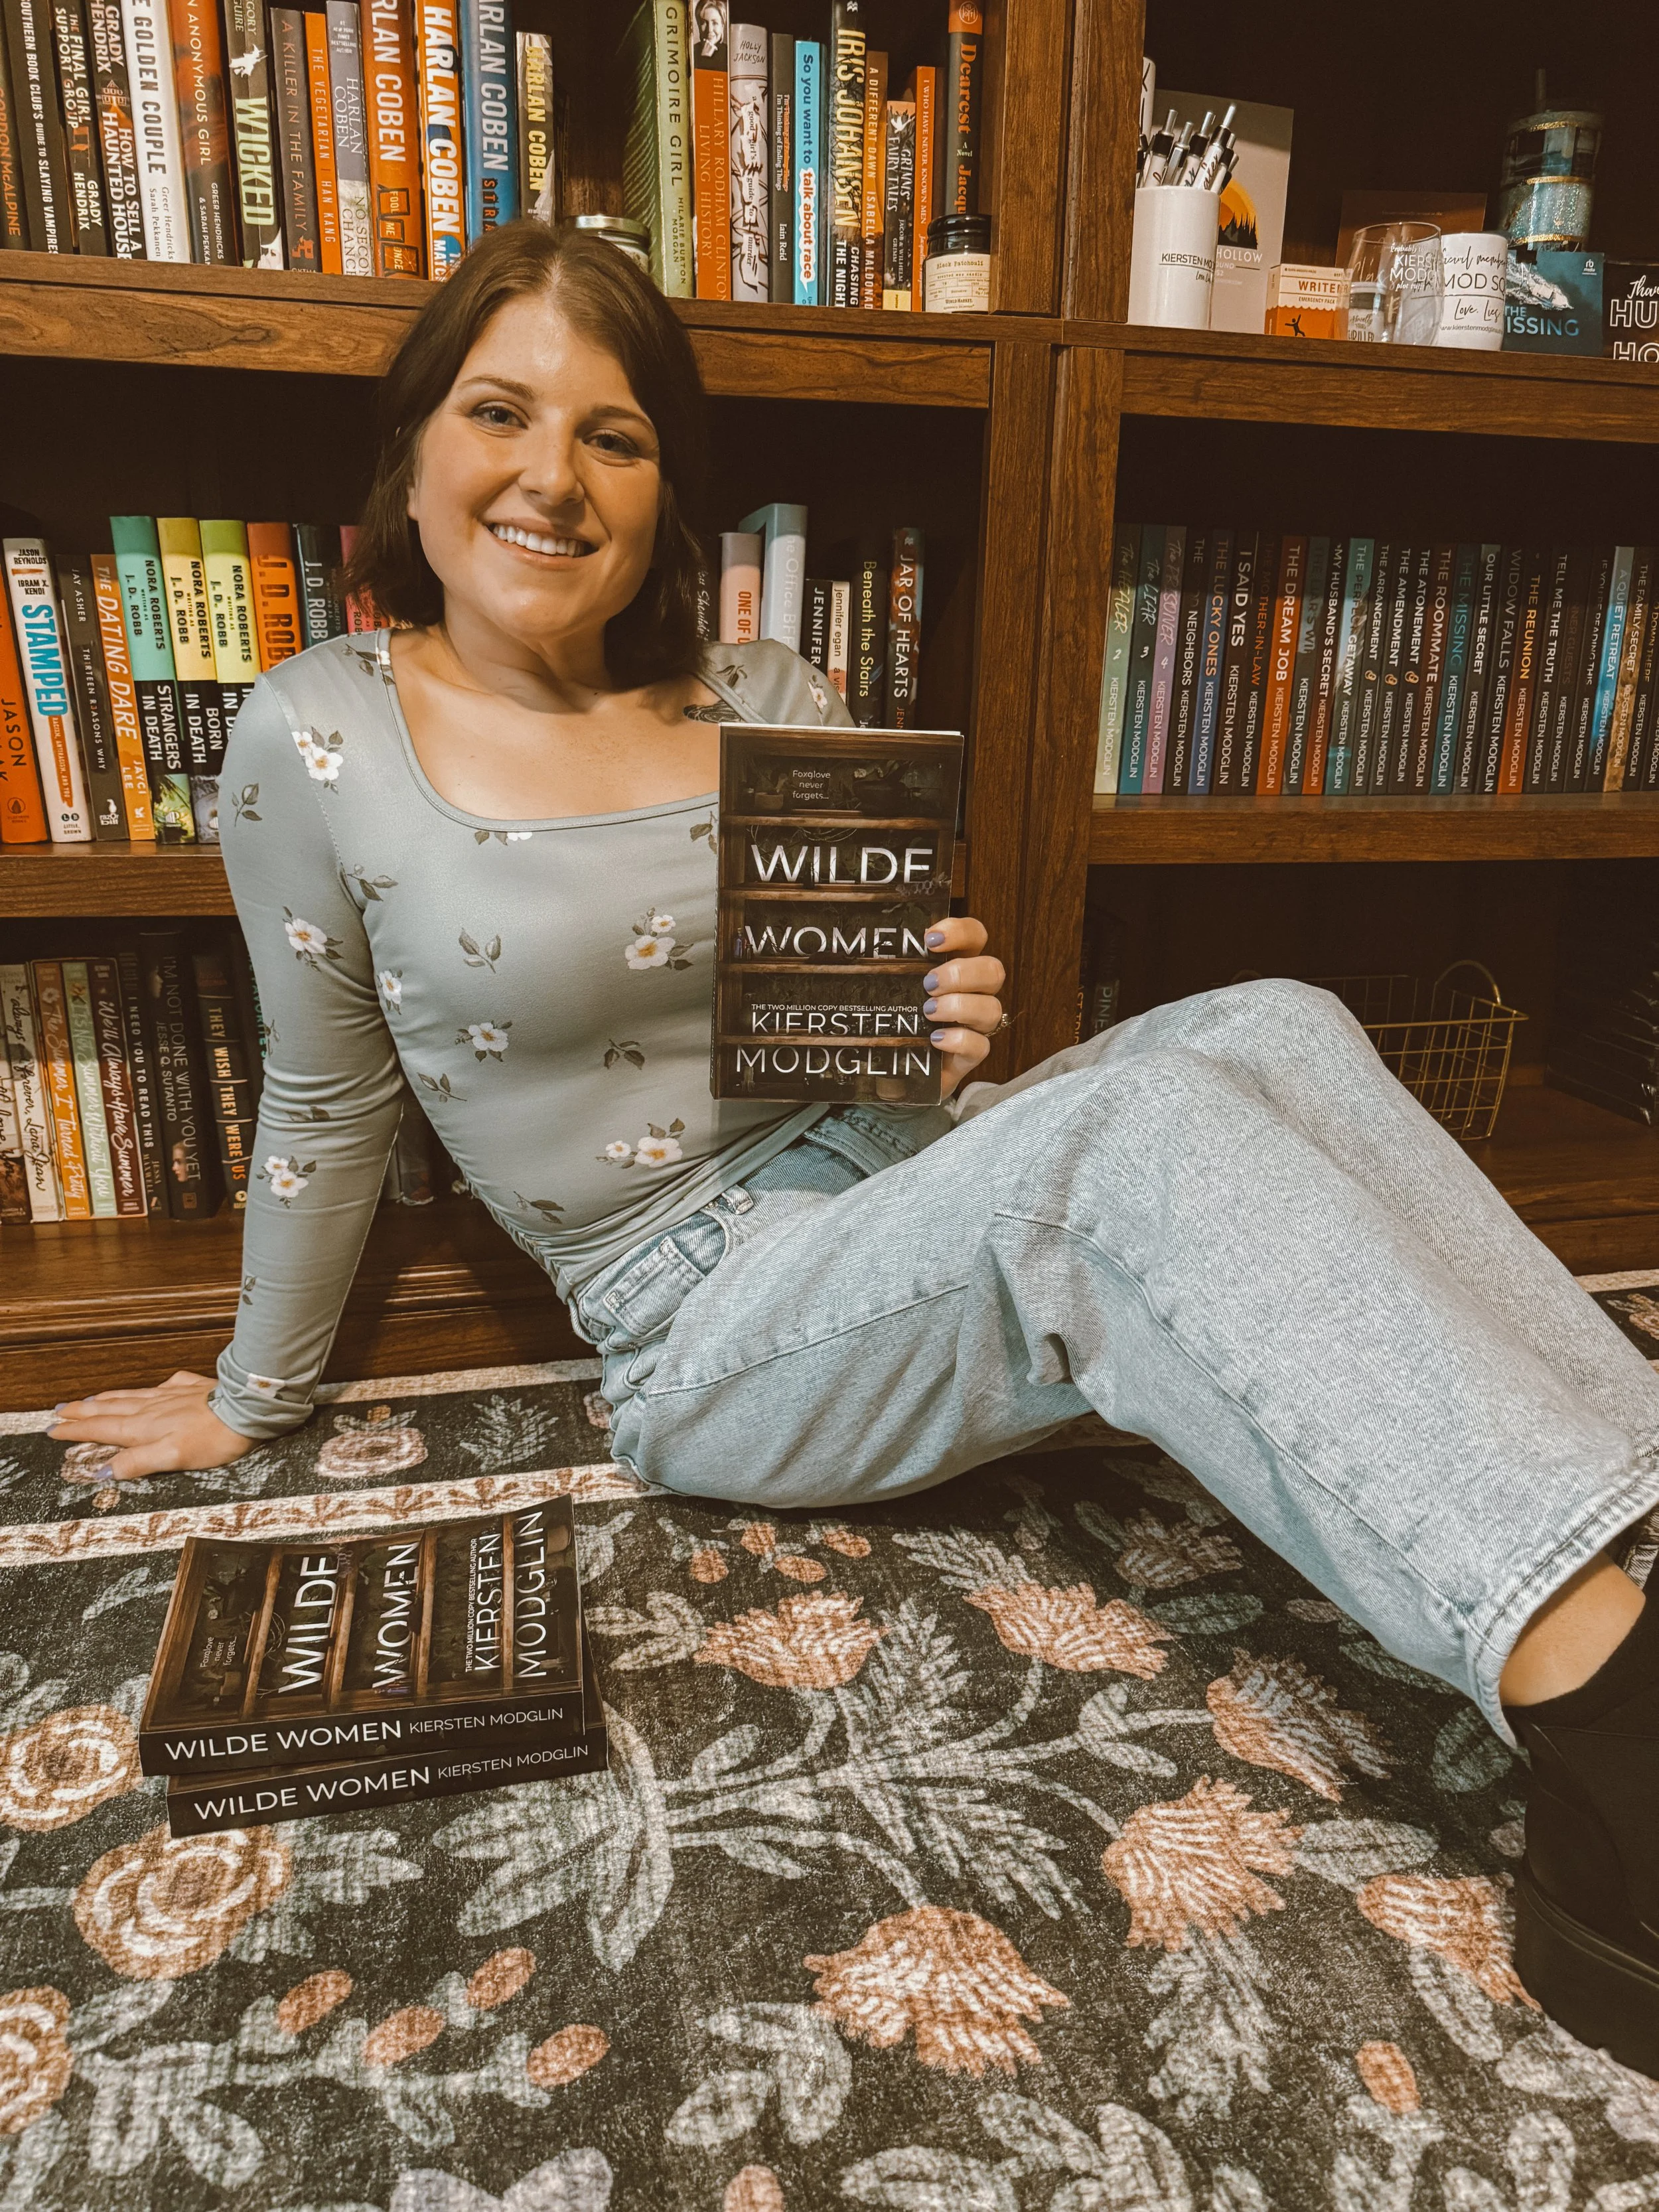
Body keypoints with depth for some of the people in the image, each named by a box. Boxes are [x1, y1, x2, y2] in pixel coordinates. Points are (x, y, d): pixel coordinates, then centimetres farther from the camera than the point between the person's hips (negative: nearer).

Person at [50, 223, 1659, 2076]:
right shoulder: (320, 739, -3)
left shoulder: (777, 706, 6)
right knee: (1142, 1125, -31)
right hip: (709, 1329, -5)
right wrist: (256, 1399, 16)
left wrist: (936, 1044, -12)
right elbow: (326, 1106, 7)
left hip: (890, 1192, 5)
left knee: (1278, 1027, -20)